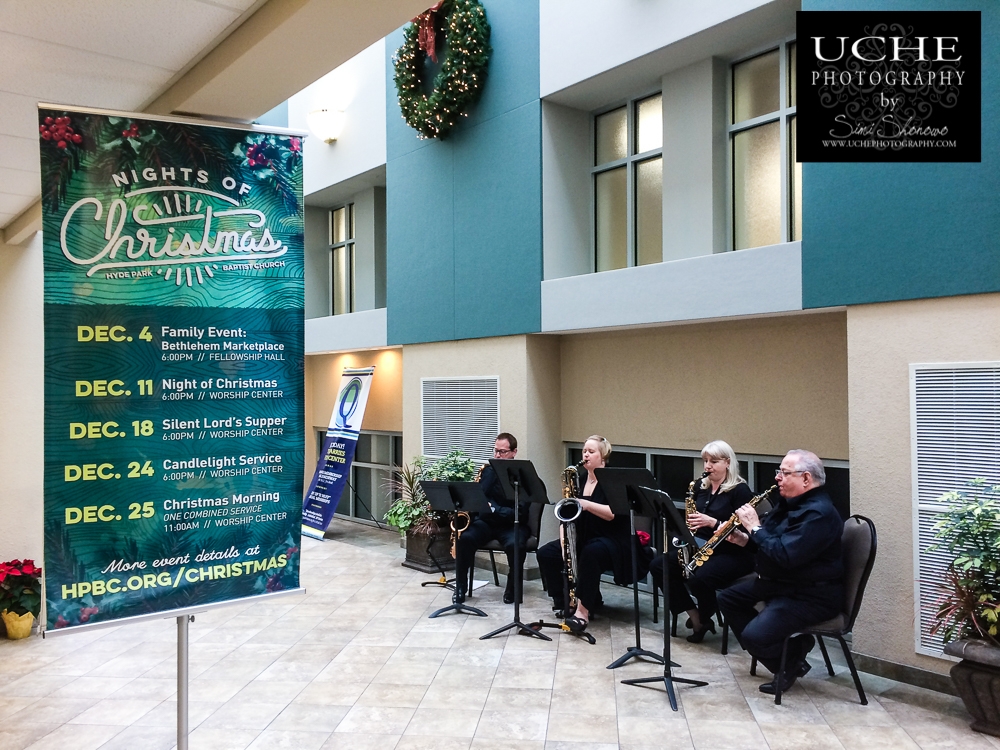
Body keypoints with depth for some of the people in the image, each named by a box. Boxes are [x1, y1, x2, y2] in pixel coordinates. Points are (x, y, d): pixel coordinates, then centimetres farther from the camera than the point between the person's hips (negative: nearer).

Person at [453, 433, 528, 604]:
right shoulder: (489, 470, 5)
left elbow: (521, 512, -18)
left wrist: (494, 509, -30)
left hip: (512, 524, -3)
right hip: (486, 521, 3)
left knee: (515, 545, -35)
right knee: (465, 537, -26)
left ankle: (513, 589, -8)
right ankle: (460, 588, -10)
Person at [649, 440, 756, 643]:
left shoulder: (740, 490, -9)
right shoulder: (700, 487, 10)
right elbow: (692, 519, 17)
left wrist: (712, 522, -25)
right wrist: (688, 528, -4)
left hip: (732, 553, -7)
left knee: (698, 577, -34)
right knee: (657, 565, -11)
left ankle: (704, 618, 0)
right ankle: (695, 617, -3)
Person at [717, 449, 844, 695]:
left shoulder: (818, 513, -24)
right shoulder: (789, 503, 9)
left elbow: (784, 555, -32)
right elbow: (770, 542, 18)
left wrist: (755, 527, -22)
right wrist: (745, 538, -1)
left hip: (810, 595, -11)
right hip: (777, 582, 11)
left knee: (753, 635, -24)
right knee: (728, 598, 12)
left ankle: (792, 661, 8)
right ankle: (778, 649, 11)